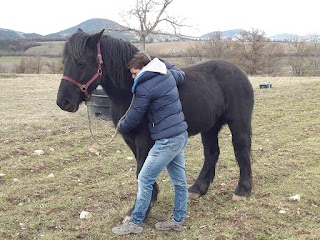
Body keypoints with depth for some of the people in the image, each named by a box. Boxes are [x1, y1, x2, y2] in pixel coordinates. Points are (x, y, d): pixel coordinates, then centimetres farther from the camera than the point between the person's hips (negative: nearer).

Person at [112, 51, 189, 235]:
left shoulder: (144, 88, -15)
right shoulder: (168, 74, 7)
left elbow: (133, 119, -8)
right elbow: (182, 76, 32)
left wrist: (120, 127, 13)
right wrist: (161, 63, 30)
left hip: (167, 141, -9)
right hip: (180, 136, 9)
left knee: (145, 180, 1)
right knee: (179, 180, 15)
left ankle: (136, 222, 11)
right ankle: (179, 220, 27)